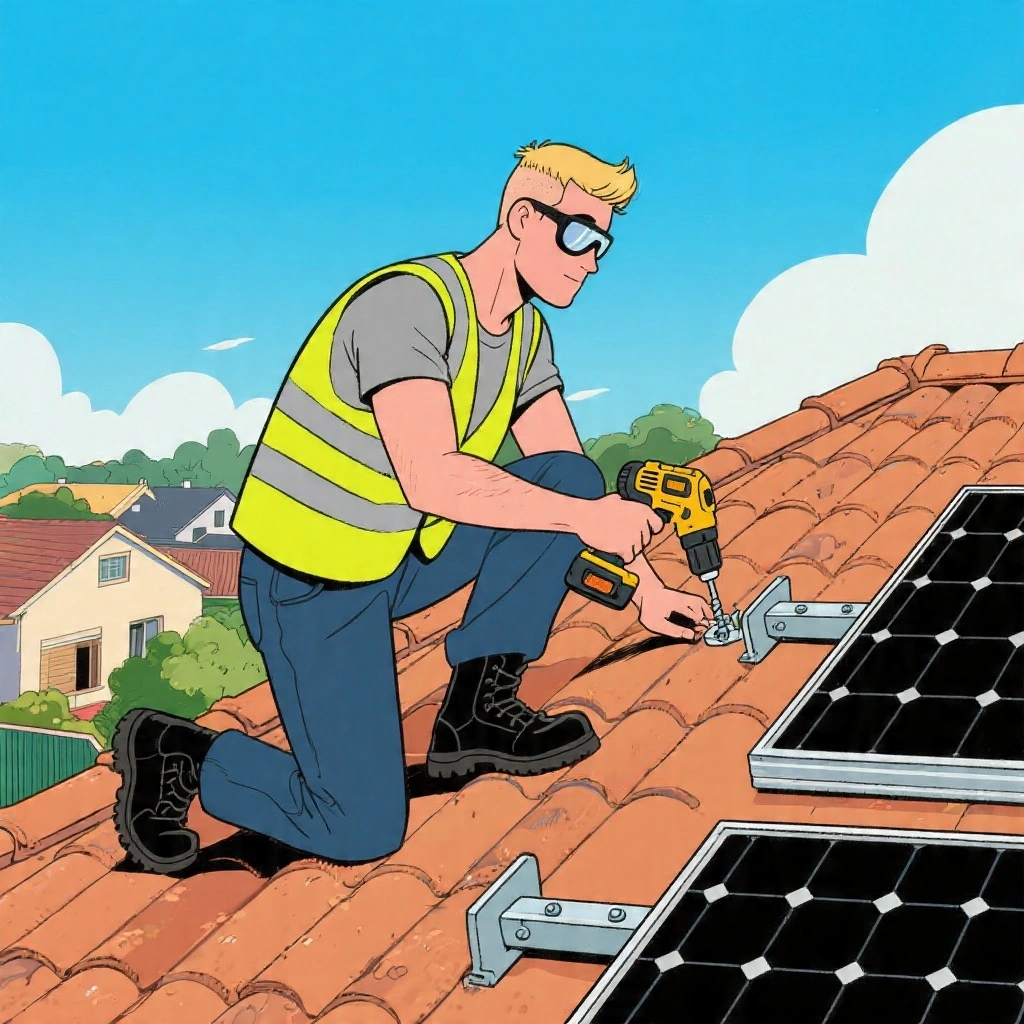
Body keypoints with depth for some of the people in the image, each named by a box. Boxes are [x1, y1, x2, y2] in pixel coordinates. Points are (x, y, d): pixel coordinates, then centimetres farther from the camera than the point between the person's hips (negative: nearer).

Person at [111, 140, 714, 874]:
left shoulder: (527, 333, 3)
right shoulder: (409, 303, -26)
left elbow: (571, 482, 10)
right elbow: (433, 482, -35)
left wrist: (646, 586, 0)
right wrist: (588, 518, -29)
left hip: (405, 558, 8)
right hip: (311, 584, -8)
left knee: (571, 478, -7)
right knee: (364, 831, -12)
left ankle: (479, 710, -1)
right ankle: (174, 753, 10)